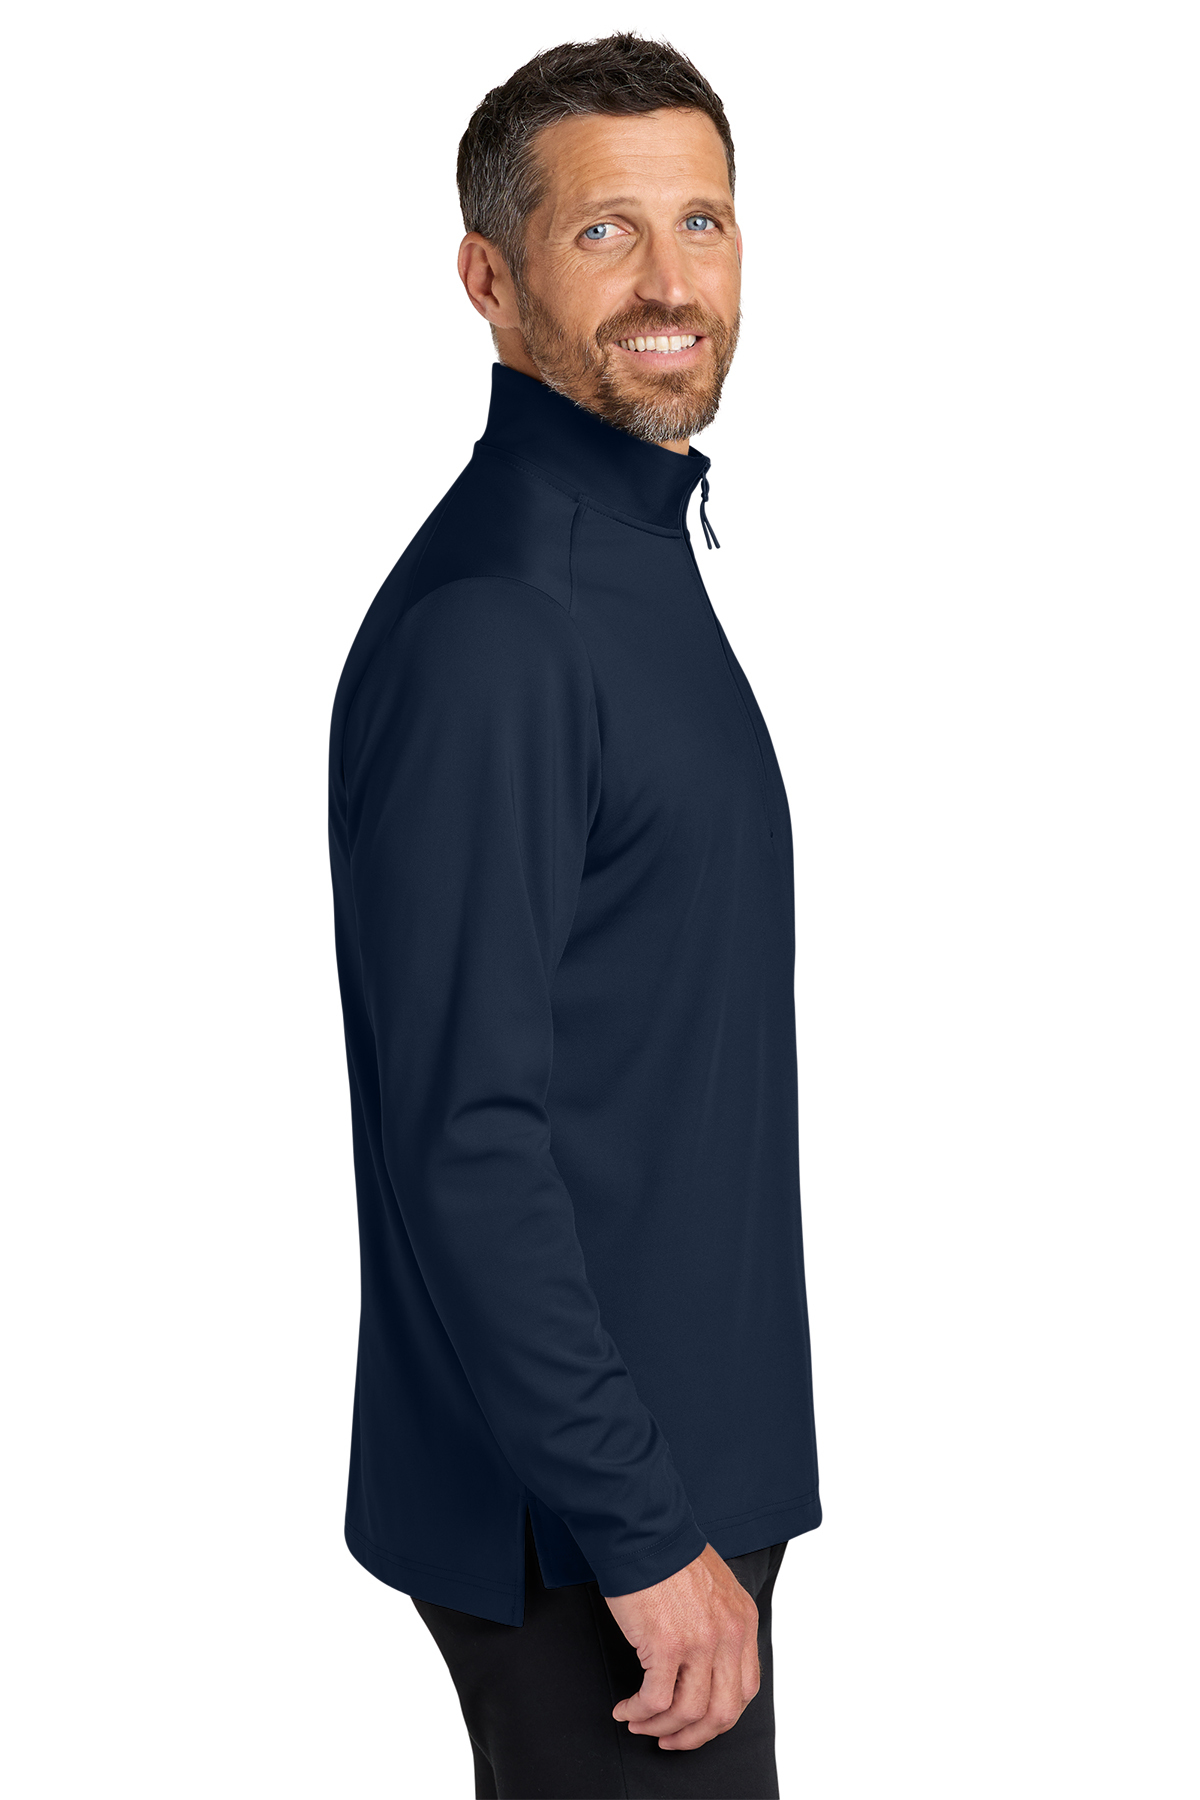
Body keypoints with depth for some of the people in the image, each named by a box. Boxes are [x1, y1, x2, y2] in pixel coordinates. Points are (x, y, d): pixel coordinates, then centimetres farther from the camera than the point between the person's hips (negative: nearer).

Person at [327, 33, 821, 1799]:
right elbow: (464, 1137, -24)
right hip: (580, 1518, -9)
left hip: (686, 1448, 9)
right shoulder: (484, 624, -21)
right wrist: (644, 1530, -22)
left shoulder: (637, 554, 11)